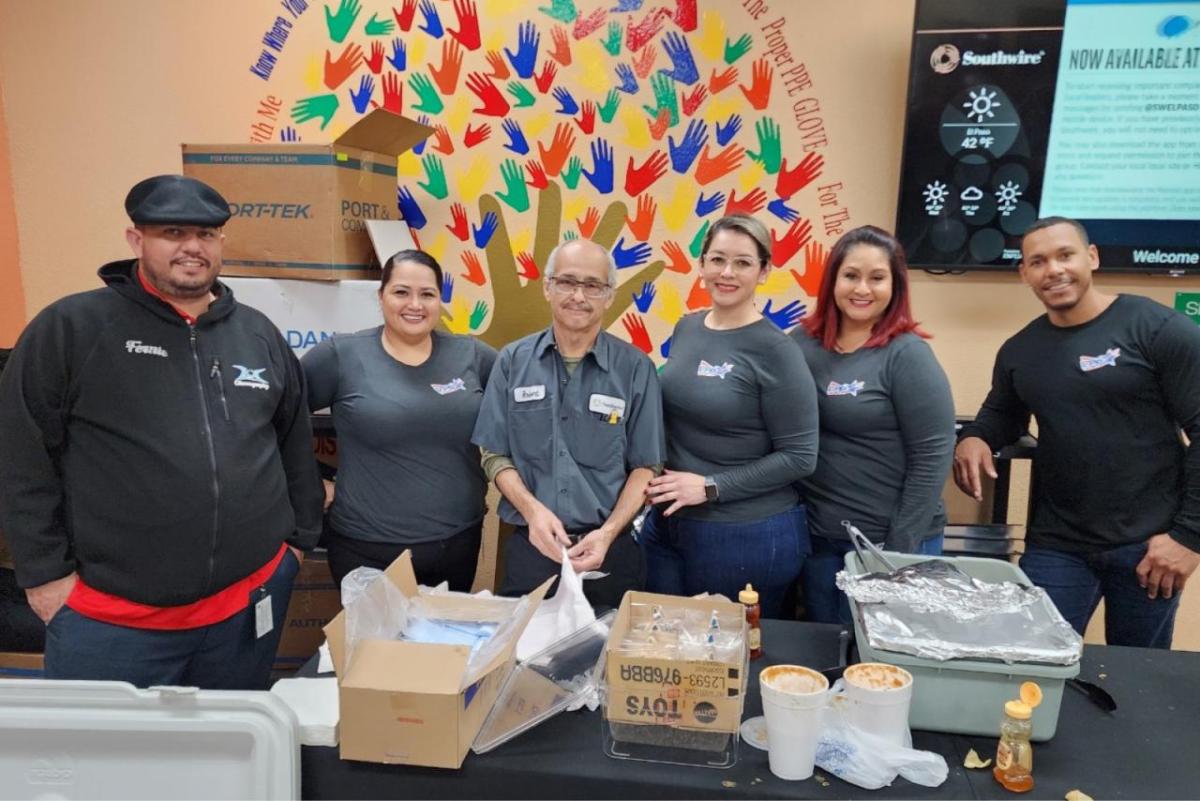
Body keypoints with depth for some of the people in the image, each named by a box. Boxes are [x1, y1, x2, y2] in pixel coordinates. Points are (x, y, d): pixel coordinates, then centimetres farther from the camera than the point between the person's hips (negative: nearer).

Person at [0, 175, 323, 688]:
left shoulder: (259, 334, 7)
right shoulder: (71, 328, -6)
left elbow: (295, 446, 14)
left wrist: (300, 537, 14)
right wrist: (46, 571, -5)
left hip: (252, 600, 4)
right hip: (111, 618, -3)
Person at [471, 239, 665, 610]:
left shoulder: (636, 368, -4)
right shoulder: (513, 361, 1)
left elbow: (646, 466, -1)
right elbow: (495, 455, 4)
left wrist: (608, 532, -14)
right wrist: (531, 509, -13)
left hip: (610, 549, -1)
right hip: (530, 545, 1)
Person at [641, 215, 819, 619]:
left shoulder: (776, 350, -15)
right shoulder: (686, 328, 3)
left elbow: (799, 457, -15)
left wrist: (710, 487, -19)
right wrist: (654, 472, 0)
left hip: (749, 536, -5)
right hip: (668, 526, 6)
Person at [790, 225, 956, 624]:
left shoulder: (907, 355, -13)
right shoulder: (804, 343, -1)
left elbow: (932, 457, -14)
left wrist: (902, 548, -14)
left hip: (886, 539, -4)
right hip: (816, 534, 4)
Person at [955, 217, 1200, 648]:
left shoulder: (1160, 329, -9)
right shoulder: (1018, 351, 6)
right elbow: (1002, 414, 22)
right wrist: (973, 438, -3)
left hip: (1147, 544, -3)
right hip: (1056, 545, 3)